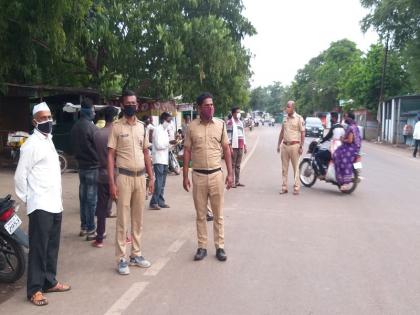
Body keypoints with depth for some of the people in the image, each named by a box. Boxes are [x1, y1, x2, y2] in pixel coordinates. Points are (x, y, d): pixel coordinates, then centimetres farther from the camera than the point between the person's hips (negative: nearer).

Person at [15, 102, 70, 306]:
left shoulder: (49, 141, 15)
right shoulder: (31, 144, -11)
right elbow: (20, 176, -12)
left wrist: (58, 199, 16)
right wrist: (28, 199, -5)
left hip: (55, 204, 8)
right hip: (40, 206, -8)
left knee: (52, 246, 15)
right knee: (38, 248, -1)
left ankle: (49, 282, 27)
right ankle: (34, 290, 8)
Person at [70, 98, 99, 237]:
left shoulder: (75, 127, 9)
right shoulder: (91, 127, -17)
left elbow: (74, 147, 14)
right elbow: (99, 146, -15)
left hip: (82, 166, 8)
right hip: (93, 167, -8)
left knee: (83, 197, 13)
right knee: (92, 198, -1)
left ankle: (84, 227, 20)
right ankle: (90, 228, 6)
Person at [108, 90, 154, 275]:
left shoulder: (142, 127, 9)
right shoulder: (116, 127, -4)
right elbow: (111, 156, -6)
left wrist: (151, 177, 9)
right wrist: (112, 183, -13)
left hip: (141, 176, 5)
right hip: (124, 177, -5)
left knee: (138, 219, 11)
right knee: (123, 220, 0)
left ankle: (136, 254, 22)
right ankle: (121, 259, 9)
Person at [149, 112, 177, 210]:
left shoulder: (165, 130, 17)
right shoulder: (158, 129, -9)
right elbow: (158, 145, -16)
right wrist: (169, 142, -17)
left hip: (164, 159, 9)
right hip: (158, 159, -9)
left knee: (162, 182, 11)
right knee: (159, 182, -12)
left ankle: (160, 201, 17)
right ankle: (153, 203, -8)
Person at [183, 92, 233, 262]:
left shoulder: (220, 124, 0)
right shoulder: (192, 126, -1)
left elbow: (226, 150, 4)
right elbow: (187, 152, 2)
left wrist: (230, 173, -1)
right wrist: (185, 176, -1)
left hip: (216, 174, 0)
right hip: (198, 175, 0)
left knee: (218, 214, 8)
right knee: (200, 214, 10)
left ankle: (220, 247, 19)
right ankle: (202, 247, 21)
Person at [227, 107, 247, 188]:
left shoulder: (240, 122, 18)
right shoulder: (230, 122, -6)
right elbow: (229, 135, -12)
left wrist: (245, 146, 17)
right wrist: (230, 147, -18)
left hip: (240, 147, 7)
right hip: (234, 146, -7)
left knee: (238, 165, 9)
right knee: (232, 164, -4)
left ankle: (237, 181, 14)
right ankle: (232, 182, -1)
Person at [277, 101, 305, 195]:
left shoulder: (299, 118, -5)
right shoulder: (285, 118, 12)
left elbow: (302, 133, -6)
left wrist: (301, 146, -12)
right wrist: (278, 144, 15)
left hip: (294, 145, -5)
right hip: (284, 145, 6)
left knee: (296, 167, 0)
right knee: (284, 167, 8)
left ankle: (296, 187, 6)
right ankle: (284, 187, 14)